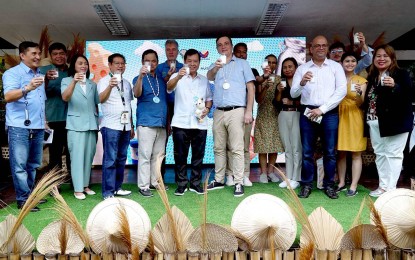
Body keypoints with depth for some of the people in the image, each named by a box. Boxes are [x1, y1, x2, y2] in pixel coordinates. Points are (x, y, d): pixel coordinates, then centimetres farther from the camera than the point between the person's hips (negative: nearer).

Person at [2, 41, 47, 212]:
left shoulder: (40, 75, 19)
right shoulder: (13, 73, -4)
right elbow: (8, 96, -19)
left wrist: (44, 121, 17)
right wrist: (27, 88, -36)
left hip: (38, 127, 7)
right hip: (19, 127, -7)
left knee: (33, 165, 13)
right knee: (20, 165, -3)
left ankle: (30, 194, 23)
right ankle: (23, 200, 3)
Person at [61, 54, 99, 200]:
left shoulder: (92, 84, 14)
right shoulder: (67, 81, 1)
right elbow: (65, 98, -18)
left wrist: (97, 121, 12)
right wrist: (74, 82, -33)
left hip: (91, 124, 4)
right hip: (76, 124, -4)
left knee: (89, 156, 7)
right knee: (77, 156, -5)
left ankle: (85, 185, 18)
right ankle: (78, 189, 0)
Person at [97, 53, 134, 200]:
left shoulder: (126, 83, 17)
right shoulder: (104, 81, -1)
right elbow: (101, 99, -17)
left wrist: (132, 125, 18)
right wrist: (110, 86, -33)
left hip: (125, 126, 6)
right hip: (111, 126, -6)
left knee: (121, 159, 9)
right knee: (110, 160, -6)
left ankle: (117, 188, 19)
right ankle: (108, 192, -1)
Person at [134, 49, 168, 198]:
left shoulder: (162, 80, 17)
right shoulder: (140, 79, 3)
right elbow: (137, 94, -18)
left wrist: (168, 122, 15)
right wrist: (141, 76, -34)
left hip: (161, 123, 5)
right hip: (146, 122, -5)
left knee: (158, 155, 10)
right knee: (145, 155, -6)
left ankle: (155, 182, 21)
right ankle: (143, 186, -1)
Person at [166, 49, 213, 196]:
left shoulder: (204, 80, 16)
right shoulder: (177, 77, 2)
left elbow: (209, 97, 20)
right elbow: (169, 88, -18)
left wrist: (207, 108, -2)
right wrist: (178, 77, -38)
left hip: (200, 124, 3)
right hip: (181, 123, -3)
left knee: (198, 155, 7)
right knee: (180, 156, 2)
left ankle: (195, 183, 18)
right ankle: (181, 184, 13)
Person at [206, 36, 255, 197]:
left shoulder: (242, 64, 9)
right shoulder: (215, 65, 16)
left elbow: (251, 88, 3)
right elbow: (209, 76, -8)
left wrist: (249, 111, -8)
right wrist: (215, 68, -32)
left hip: (236, 111, -4)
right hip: (218, 112, 4)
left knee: (237, 149, -5)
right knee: (218, 148, 10)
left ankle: (239, 182, 0)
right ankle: (219, 180, 20)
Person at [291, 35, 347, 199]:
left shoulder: (336, 66, 6)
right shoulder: (302, 68, 8)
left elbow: (342, 90, -4)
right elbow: (293, 94, 1)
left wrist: (322, 109, -11)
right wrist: (302, 83, -22)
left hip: (329, 113, 0)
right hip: (308, 113, 1)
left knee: (330, 152, 6)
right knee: (307, 152, 4)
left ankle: (329, 185, 17)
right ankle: (306, 184, 14)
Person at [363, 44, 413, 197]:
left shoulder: (401, 74, -2)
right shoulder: (371, 77, 15)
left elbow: (409, 96, -13)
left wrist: (394, 86, -26)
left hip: (395, 121, -6)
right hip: (375, 123, 6)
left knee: (393, 154, -3)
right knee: (380, 154, 10)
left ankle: (390, 188, 3)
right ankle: (383, 186, 18)